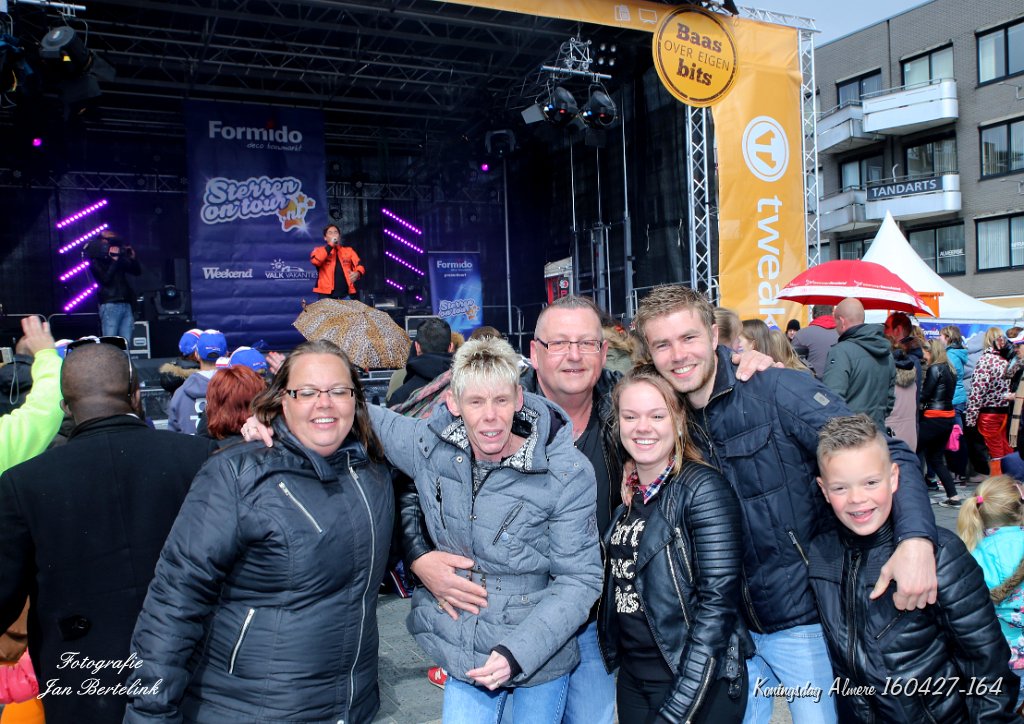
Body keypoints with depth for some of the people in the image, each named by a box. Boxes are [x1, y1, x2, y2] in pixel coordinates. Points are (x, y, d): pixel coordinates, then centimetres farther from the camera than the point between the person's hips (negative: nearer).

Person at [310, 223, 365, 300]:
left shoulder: (349, 250, 16)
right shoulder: (320, 250, 9)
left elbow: (359, 265, 6)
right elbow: (315, 260, -12)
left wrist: (357, 273, -18)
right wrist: (330, 245, -10)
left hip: (346, 296, 2)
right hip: (326, 296, -2)